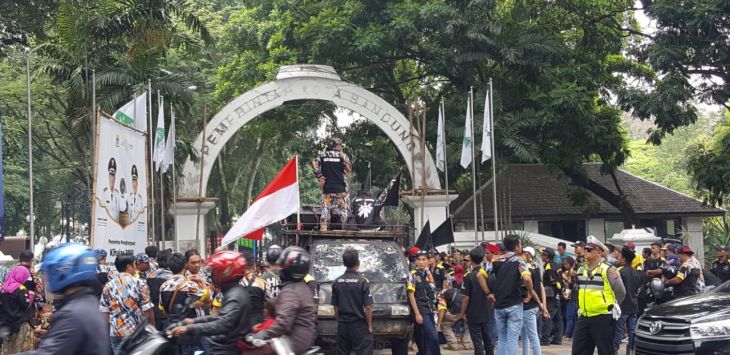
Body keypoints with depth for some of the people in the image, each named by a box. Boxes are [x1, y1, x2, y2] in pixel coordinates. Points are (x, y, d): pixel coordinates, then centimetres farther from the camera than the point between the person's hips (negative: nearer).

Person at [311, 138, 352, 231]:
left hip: (327, 186, 3)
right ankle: (346, 227, 2)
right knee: (343, 208, 3)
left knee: (326, 207, 5)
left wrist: (319, 176, 0)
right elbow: (349, 169, -5)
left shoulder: (322, 156, 8)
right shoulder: (342, 155, 0)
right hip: (340, 187, -2)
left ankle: (323, 228, 0)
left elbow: (314, 164, -4)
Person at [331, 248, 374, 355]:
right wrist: (369, 326, -3)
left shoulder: (337, 282, 2)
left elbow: (336, 307, 7)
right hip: (359, 325, -5)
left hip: (342, 326, 5)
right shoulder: (362, 281, -12)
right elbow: (367, 308, -13)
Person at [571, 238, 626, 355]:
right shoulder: (581, 270, 11)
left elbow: (621, 293, -3)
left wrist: (611, 306, 6)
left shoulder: (608, 270, -8)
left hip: (603, 318, -6)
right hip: (584, 317, 7)